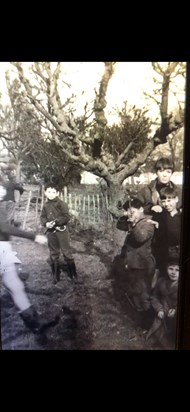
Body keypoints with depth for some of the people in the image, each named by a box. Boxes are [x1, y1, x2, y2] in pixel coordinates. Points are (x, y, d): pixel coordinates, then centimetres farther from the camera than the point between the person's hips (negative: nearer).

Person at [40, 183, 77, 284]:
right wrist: (46, 223, -10)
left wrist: (56, 222, -20)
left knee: (66, 252, 2)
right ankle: (55, 275, 24)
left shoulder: (61, 203, -8)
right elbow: (42, 217, 10)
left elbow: (66, 217, -13)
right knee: (53, 254, 12)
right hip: (50, 232, 5)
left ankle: (72, 273, 16)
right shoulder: (46, 205, 7)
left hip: (61, 231, -5)